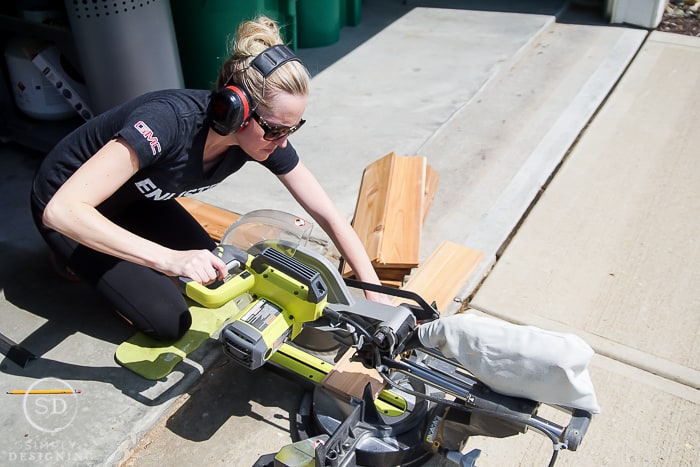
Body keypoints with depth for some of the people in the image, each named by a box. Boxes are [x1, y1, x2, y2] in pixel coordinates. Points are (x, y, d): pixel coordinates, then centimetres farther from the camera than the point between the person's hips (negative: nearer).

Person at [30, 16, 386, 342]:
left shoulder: (266, 134, -21)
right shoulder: (169, 121, -40)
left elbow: (330, 217, -17)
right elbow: (61, 211, -43)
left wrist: (376, 296, -21)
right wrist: (168, 258, -50)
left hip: (134, 198, 6)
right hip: (70, 210, -6)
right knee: (169, 321, -12)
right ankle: (79, 261, 11)